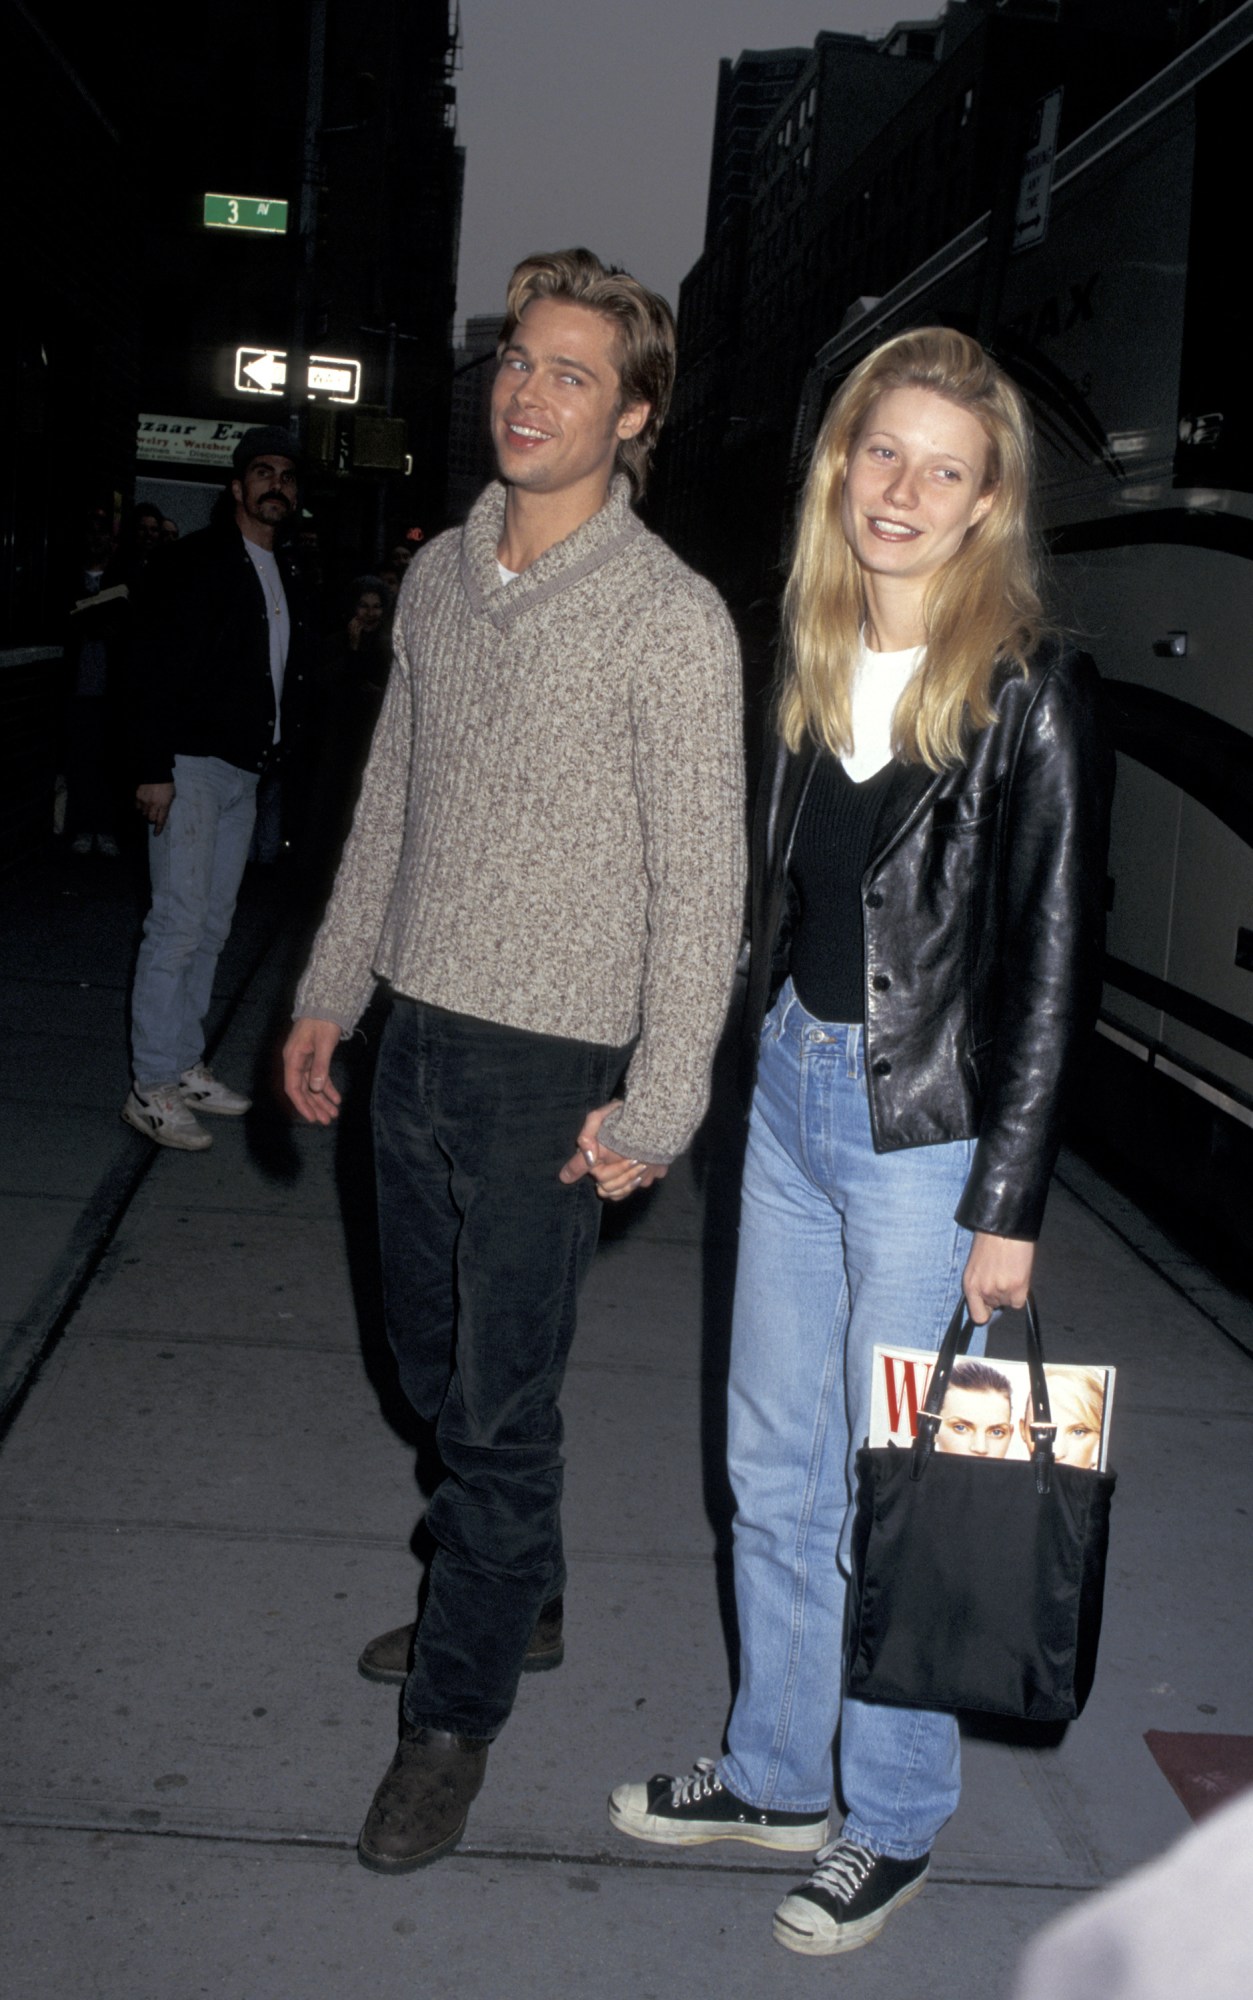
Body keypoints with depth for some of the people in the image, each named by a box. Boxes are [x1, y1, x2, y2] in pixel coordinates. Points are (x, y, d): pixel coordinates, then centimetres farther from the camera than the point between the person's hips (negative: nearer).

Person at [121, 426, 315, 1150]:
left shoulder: (289, 577, 15)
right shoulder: (195, 562, -7)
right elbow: (158, 669, -13)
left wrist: (277, 751, 9)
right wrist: (155, 768, -19)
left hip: (245, 772, 8)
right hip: (191, 765, -8)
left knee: (212, 926, 11)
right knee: (179, 922, -9)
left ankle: (186, 1066, 20)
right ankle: (152, 1086, -3)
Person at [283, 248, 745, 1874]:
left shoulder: (673, 617, -13)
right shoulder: (438, 577, 7)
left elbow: (702, 877, -12)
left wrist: (658, 1105, -14)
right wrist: (332, 990, 16)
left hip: (553, 1068, -6)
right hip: (417, 1038, 7)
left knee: (501, 1404, 2)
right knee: (437, 1363, 18)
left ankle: (455, 1717, 19)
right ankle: (516, 1602, 41)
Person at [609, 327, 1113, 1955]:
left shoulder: (1034, 696, -13)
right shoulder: (811, 658, 5)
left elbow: (1053, 965, -13)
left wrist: (1007, 1205, -13)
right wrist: (767, 1057, 13)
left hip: (926, 1136, -6)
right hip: (792, 1090, 7)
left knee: (895, 1498, 7)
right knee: (774, 1468, 17)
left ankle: (896, 1825, 28)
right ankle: (777, 1775, 37)